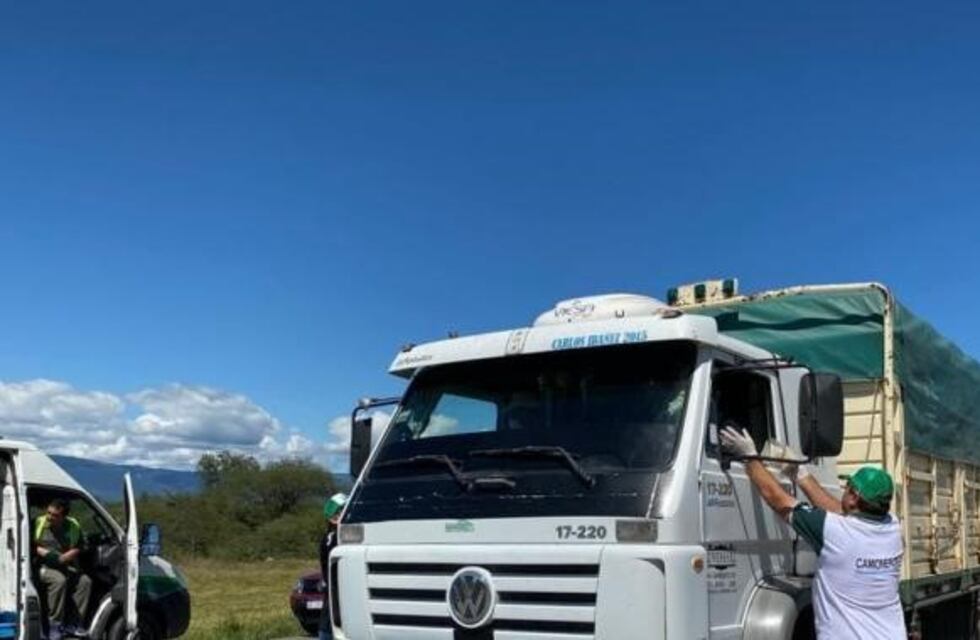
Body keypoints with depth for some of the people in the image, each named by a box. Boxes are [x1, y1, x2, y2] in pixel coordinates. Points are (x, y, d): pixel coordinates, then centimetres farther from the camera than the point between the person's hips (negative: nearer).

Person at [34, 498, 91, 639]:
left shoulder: (74, 526, 3)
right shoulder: (39, 523, -3)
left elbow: (78, 548, 2)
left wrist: (63, 558, -15)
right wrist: (41, 551, -18)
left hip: (66, 566, 4)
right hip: (43, 566, -4)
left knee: (85, 581, -17)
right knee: (59, 580, -34)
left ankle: (74, 623, -10)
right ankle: (54, 624, -27)